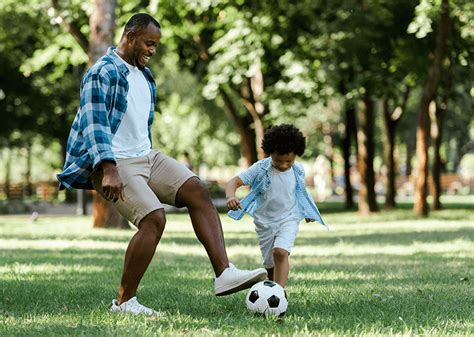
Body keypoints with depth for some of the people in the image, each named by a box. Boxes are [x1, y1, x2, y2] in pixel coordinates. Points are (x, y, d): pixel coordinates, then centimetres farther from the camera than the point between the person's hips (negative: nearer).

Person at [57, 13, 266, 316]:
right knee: (154, 218, -25)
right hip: (116, 164, -9)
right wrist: (109, 170, -29)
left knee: (198, 191, -11)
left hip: (146, 157, 9)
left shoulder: (145, 75, 20)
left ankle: (224, 273, -20)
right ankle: (124, 301, -13)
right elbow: (95, 124, -20)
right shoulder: (103, 73, -10)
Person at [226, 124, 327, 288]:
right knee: (270, 264, 9)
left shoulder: (298, 171, -5)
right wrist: (230, 196, -42)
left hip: (289, 219, 0)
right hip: (264, 222, 1)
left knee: (281, 252, -26)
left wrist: (307, 212, 27)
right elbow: (234, 182, -21)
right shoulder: (260, 169, -15)